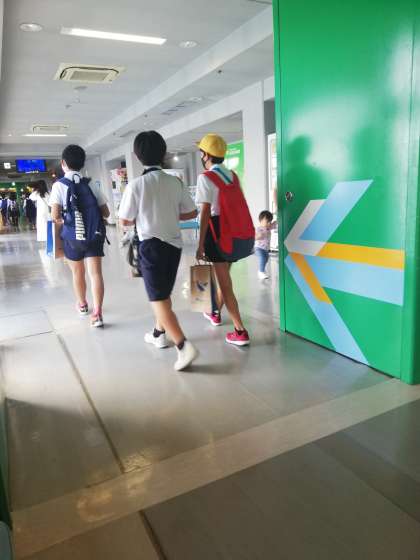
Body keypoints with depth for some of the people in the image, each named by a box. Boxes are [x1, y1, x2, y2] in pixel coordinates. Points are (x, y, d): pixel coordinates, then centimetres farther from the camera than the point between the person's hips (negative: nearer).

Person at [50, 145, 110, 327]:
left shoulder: (59, 185, -6)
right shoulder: (91, 185, 2)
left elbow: (55, 216, -14)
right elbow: (106, 213, 5)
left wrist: (61, 219, 8)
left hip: (73, 236, -1)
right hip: (94, 235, 1)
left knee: (77, 272, 18)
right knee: (95, 272, -1)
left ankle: (82, 304, 37)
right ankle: (97, 313, -10)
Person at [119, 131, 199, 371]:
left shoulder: (136, 185, -11)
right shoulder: (175, 182, -1)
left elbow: (125, 221, -7)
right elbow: (192, 212, 6)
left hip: (151, 245, -5)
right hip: (174, 244, 5)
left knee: (159, 299, -2)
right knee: (164, 293, 21)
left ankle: (184, 345, -13)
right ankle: (159, 333, 38)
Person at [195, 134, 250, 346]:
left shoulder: (205, 178, -11)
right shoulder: (232, 175, 11)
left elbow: (205, 212, -17)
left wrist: (201, 245, -16)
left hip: (216, 230, -8)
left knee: (224, 281, -3)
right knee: (224, 276, 23)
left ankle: (240, 331, -2)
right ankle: (216, 312, 45)